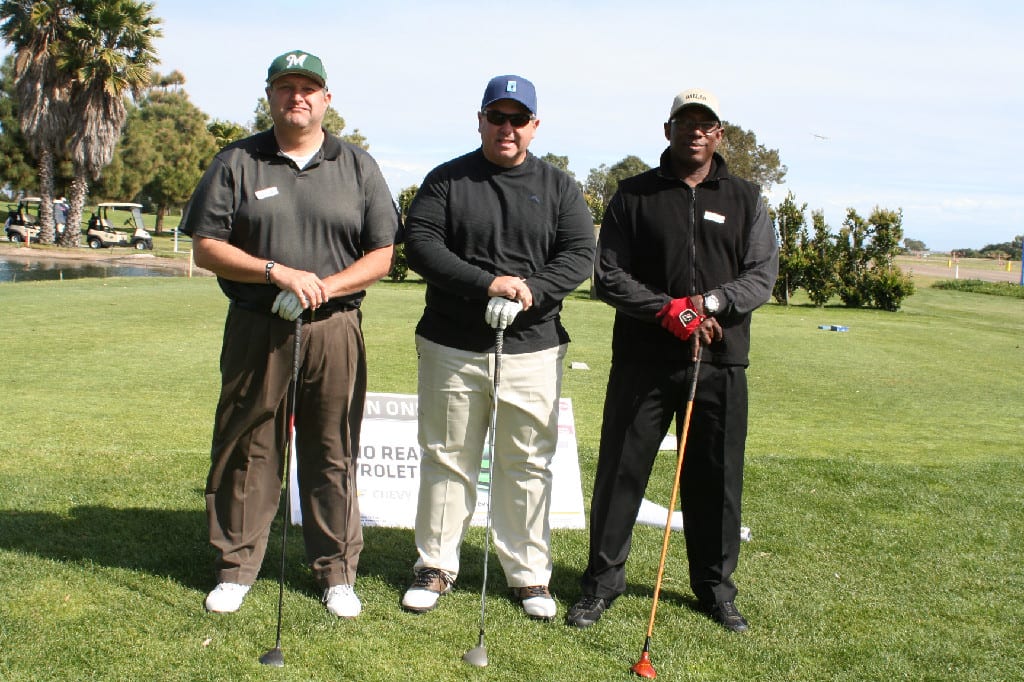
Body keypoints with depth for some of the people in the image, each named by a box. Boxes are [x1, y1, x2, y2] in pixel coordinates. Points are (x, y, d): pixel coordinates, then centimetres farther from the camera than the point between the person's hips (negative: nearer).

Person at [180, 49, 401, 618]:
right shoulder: (237, 163, 6)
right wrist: (277, 272, -13)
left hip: (334, 329, 0)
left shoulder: (358, 167, 9)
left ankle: (337, 571, 17)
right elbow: (207, 248, 1)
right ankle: (237, 566, 19)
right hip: (256, 329, 0)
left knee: (334, 453, 5)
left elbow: (382, 255, 5)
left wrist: (326, 287, -12)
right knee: (247, 449, 5)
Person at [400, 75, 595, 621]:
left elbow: (579, 255, 1)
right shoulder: (446, 180, 5)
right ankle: (436, 564, 22)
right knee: (446, 458, 8)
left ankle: (529, 573, 19)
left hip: (532, 349, 1)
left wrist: (530, 290, -17)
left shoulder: (558, 186, 9)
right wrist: (488, 283, -19)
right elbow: (420, 243, -7)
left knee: (527, 465, 6)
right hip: (451, 347, 0)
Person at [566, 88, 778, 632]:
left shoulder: (745, 200, 12)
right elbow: (608, 275, 0)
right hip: (643, 359, -1)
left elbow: (762, 276, 4)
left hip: (720, 362, 1)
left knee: (717, 479, 7)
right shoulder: (633, 195, 7)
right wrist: (668, 310, -14)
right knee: (620, 471, 2)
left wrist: (711, 302, -15)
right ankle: (602, 582, 15)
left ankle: (715, 586, 23)